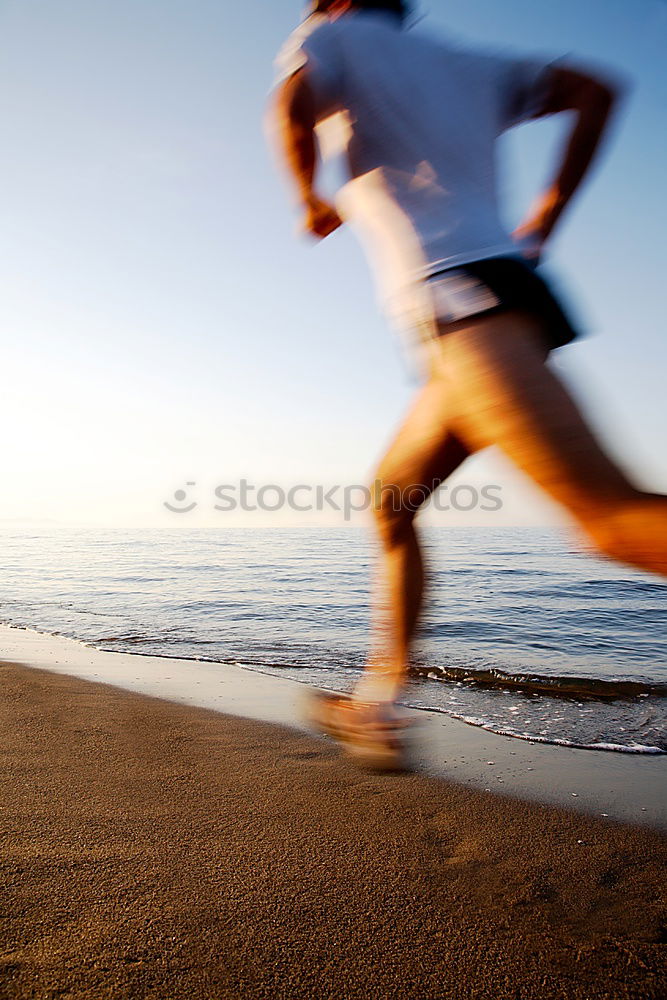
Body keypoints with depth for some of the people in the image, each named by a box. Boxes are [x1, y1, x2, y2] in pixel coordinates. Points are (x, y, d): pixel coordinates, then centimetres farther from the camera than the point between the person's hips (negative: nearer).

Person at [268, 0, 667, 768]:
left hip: (462, 299, -8)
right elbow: (593, 91, 26)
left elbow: (292, 104, -8)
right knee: (391, 501, 12)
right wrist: (546, 218, 21)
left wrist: (310, 199, 11)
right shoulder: (467, 64, 33)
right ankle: (376, 708, 16)